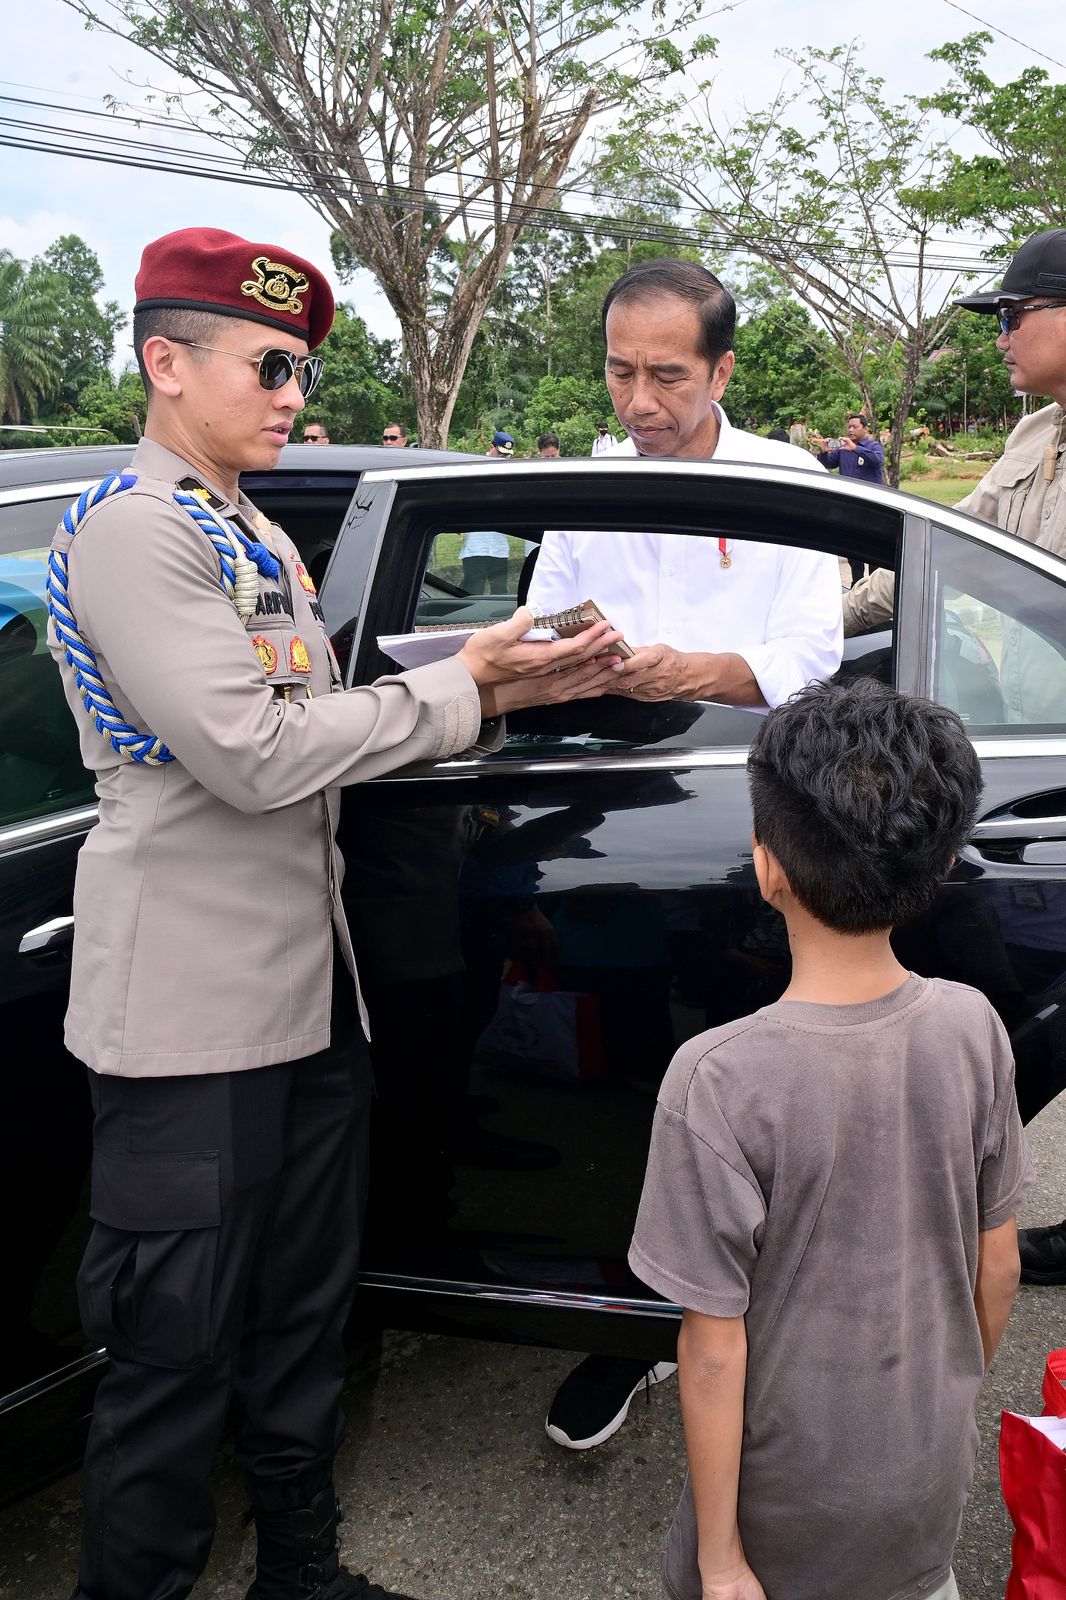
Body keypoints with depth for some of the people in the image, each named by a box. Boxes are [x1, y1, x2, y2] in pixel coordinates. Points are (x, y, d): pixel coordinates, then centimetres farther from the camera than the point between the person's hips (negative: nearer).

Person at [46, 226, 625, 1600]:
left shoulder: (252, 539, 18)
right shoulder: (129, 528, -13)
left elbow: (323, 723, 14)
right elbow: (256, 756, -22)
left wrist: (501, 687, 2)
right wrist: (456, 688, -12)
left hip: (305, 989, 9)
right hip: (192, 1012, -9)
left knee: (302, 1315, 20)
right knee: (175, 1348, 4)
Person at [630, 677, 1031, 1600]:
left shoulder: (719, 1082, -28)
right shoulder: (972, 1027, -15)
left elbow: (715, 1349, -20)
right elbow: (998, 1266, -2)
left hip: (796, 1499, -4)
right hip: (935, 1475, 4)